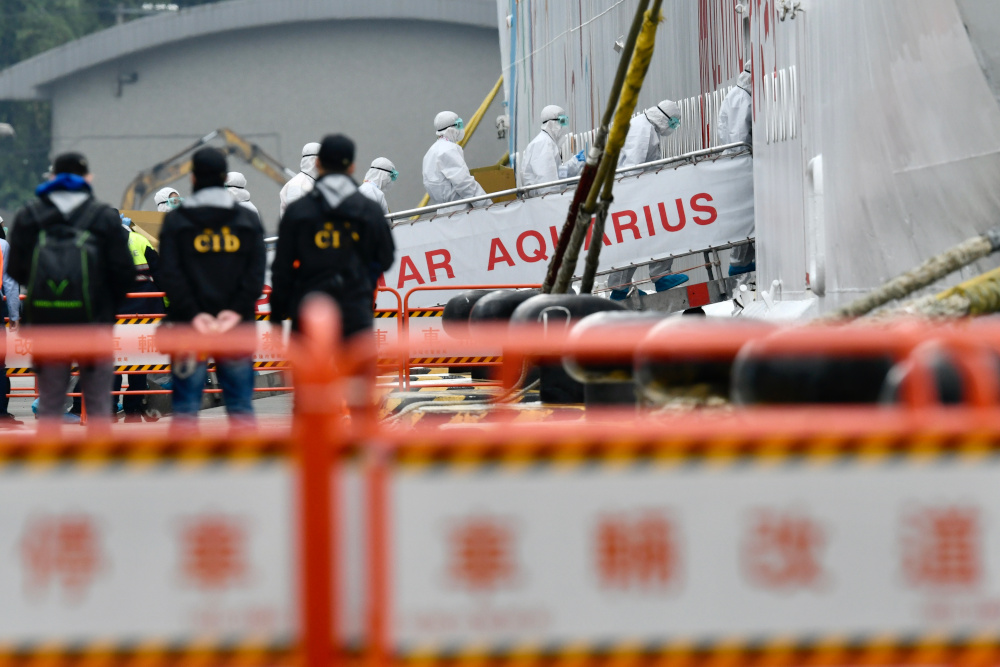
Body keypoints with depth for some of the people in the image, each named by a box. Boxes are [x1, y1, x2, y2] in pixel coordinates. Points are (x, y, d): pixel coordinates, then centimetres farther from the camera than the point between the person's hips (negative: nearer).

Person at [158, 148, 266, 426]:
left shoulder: (176, 221, 1)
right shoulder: (248, 220, 7)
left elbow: (169, 275, -8)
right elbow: (256, 273, -2)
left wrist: (192, 313, -11)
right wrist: (237, 310, -9)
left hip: (189, 324, -1)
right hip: (237, 324, 2)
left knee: (186, 406, 1)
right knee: (240, 404, 6)